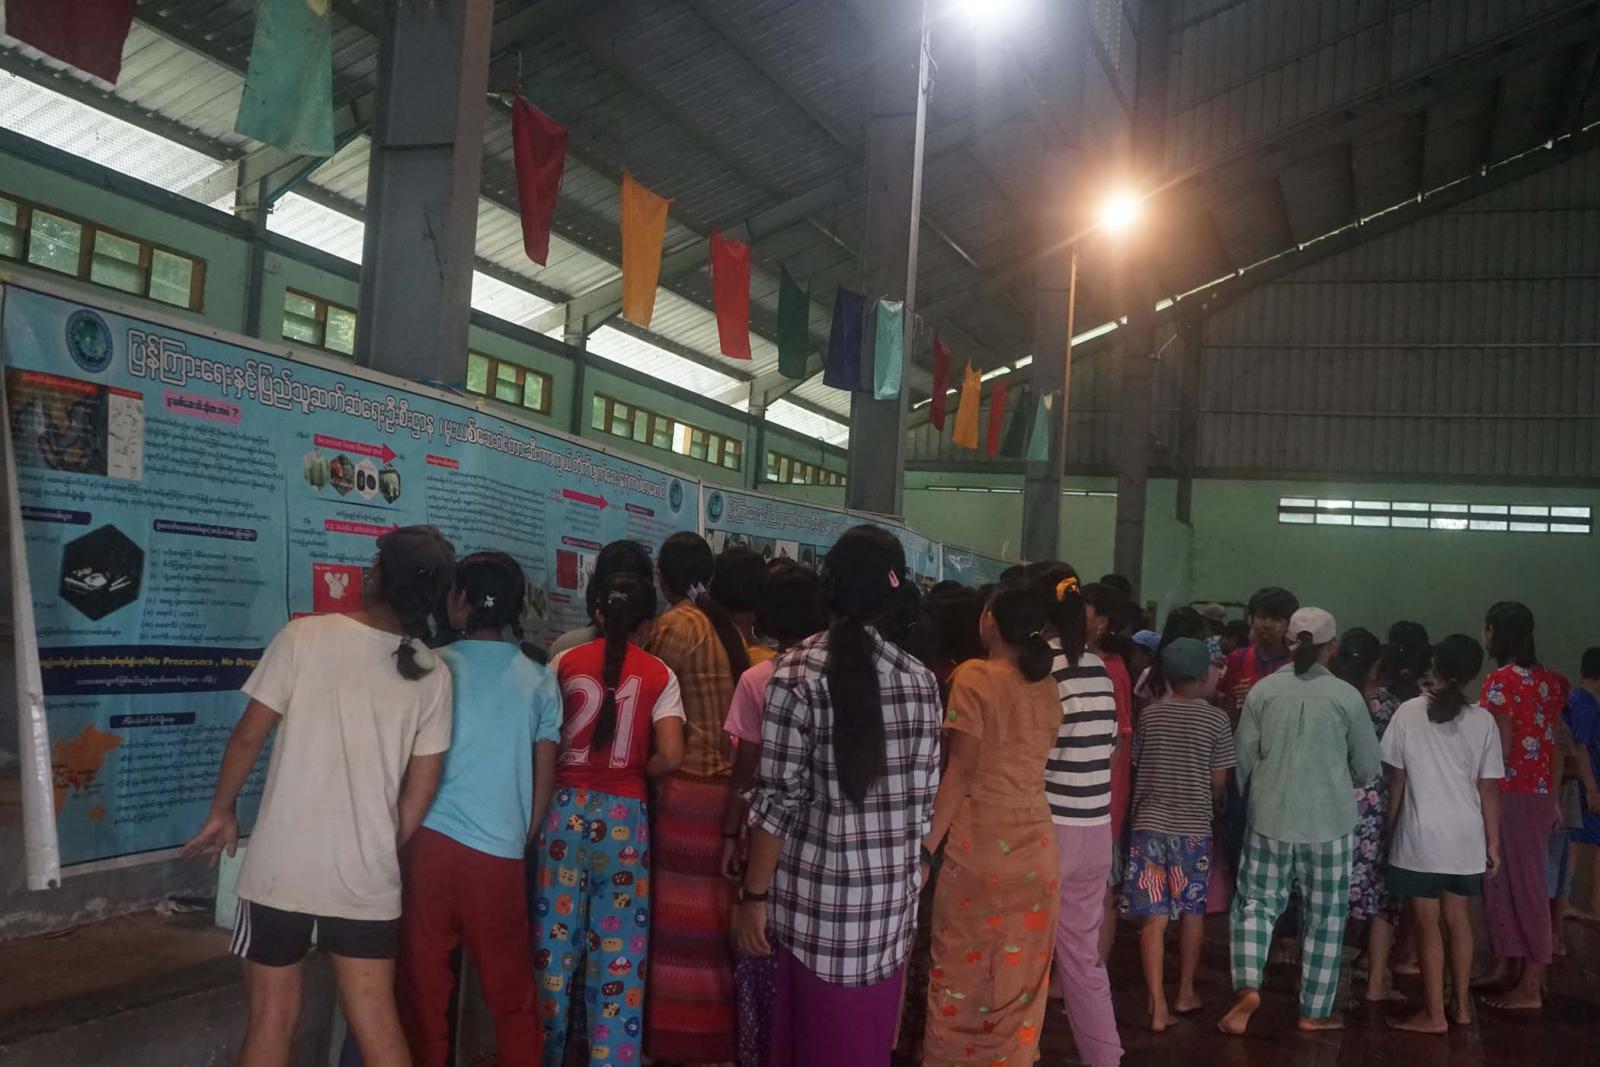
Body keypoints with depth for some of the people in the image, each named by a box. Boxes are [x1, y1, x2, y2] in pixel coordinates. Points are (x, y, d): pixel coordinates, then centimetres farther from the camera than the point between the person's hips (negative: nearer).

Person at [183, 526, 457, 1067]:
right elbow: (421, 788, 2)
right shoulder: (433, 675, -2)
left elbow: (248, 736, -4)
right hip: (368, 877, 2)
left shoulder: (304, 636, -9)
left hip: (281, 867, -1)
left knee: (272, 1020, 11)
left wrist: (221, 813, 12)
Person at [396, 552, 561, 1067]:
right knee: (512, 994, 12)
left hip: (429, 841, -1)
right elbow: (545, 777, 6)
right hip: (501, 853, 1)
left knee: (424, 987, 9)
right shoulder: (540, 681, 5)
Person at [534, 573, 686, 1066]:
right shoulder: (660, 675, 0)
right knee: (619, 944, 6)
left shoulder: (564, 664, 4)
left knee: (555, 936, 10)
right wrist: (634, 769, 10)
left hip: (566, 805, 2)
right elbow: (670, 756, -8)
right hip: (624, 812, -1)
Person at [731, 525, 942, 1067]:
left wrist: (754, 894, -4)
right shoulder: (921, 680, 1)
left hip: (818, 891, -3)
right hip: (894, 893, 4)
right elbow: (925, 796, 5)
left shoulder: (798, 674, -11)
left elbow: (779, 799, -12)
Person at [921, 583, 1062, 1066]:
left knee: (964, 972, 6)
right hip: (1034, 844, 5)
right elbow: (1030, 760, 11)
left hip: (980, 843, -5)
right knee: (1020, 974, 14)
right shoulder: (1047, 685, 7)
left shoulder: (974, 676, -10)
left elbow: (961, 770, -12)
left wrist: (928, 842, -9)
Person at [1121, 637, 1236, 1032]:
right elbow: (1218, 781, -2)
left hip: (1149, 824, 1)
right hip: (1193, 827, -1)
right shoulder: (1216, 719, -5)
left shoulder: (1149, 714, 1)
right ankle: (1185, 993, 29)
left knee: (1154, 918, 1)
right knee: (1192, 911, 17)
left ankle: (1158, 1006, -3)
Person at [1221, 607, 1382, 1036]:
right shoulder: (1346, 696, -7)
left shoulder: (1263, 690, -4)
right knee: (1324, 917, 11)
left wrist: (1246, 801, 18)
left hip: (1270, 816, 1)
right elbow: (1369, 767, 1)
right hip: (1329, 821, -1)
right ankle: (1315, 1010, 19)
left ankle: (1249, 986, -7)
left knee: (1256, 902, 12)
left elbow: (1243, 758, 1)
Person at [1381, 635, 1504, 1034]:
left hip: (1421, 835, -3)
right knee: (1457, 917, 18)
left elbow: (1396, 778, -2)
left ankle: (1434, 1014, 10)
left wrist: (1390, 824, 11)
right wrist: (1493, 843, 8)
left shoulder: (1409, 712, -6)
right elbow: (1489, 789, 0)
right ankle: (1461, 1005, 27)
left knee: (1427, 925, 5)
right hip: (1465, 836, 3)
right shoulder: (1482, 721, -2)